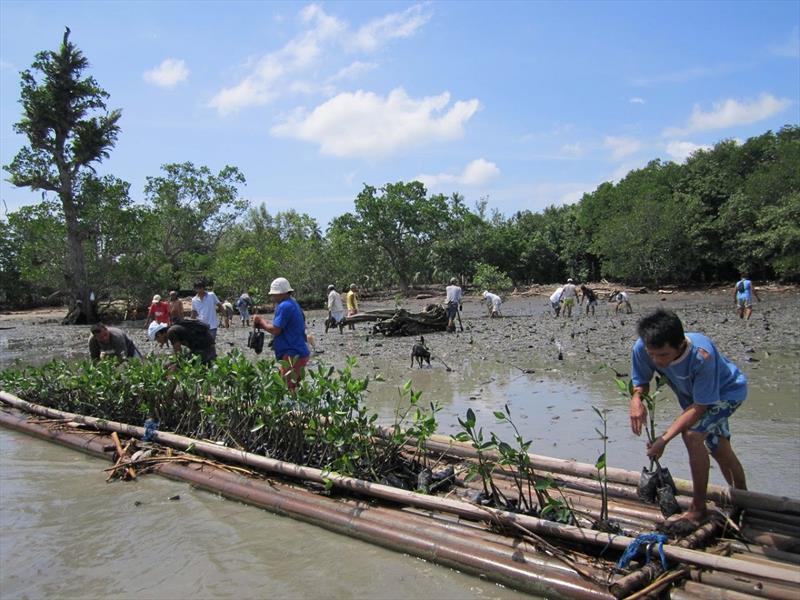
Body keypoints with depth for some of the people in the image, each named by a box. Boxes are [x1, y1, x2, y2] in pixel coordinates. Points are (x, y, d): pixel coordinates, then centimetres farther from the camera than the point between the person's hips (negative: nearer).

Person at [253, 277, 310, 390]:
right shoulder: (293, 304, 17)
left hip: (292, 355, -11)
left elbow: (275, 330, -18)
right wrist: (262, 325, 10)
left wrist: (261, 320, -3)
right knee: (295, 388, 16)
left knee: (289, 388, -8)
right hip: (299, 354, 11)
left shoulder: (284, 306, -16)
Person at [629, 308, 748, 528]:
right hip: (693, 394, 6)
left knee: (692, 434, -26)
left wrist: (665, 438, -39)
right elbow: (640, 382, -15)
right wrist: (636, 399, -40)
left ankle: (698, 509, -11)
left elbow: (700, 407, -36)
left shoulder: (701, 355, -44)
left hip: (726, 392, -6)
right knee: (720, 450, 19)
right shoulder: (642, 348, -32)